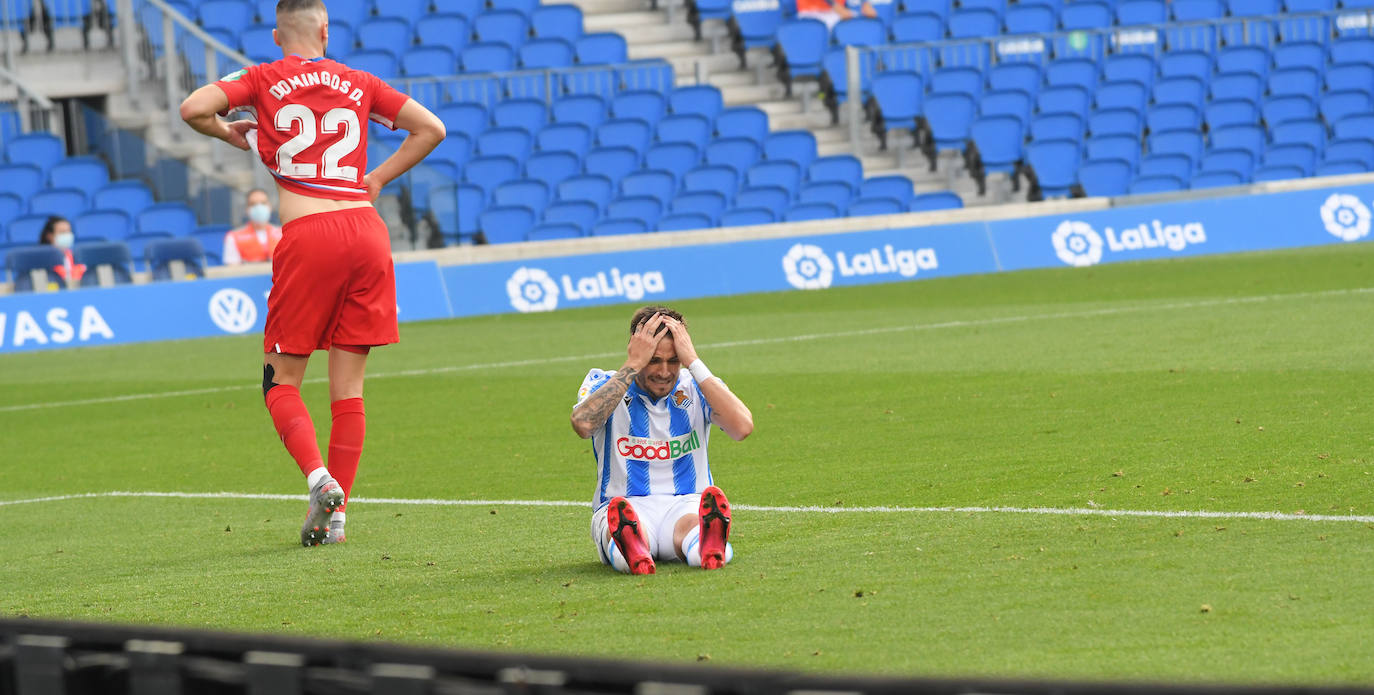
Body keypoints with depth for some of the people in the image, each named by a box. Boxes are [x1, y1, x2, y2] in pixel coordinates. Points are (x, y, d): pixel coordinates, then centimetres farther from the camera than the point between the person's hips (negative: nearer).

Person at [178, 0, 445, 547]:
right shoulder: (357, 84, 16)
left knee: (281, 382, 7)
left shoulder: (264, 81, 8)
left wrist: (230, 134, 15)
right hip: (367, 230, 3)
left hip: (308, 236, -3)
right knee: (348, 387, 8)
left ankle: (319, 476, -17)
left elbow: (192, 109, -4)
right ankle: (336, 514, 5)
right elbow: (431, 128, 18)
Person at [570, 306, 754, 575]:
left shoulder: (696, 387, 5)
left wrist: (693, 362, -13)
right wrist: (633, 365, -18)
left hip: (687, 504, 1)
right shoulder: (605, 384, 2)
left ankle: (710, 542, -71)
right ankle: (633, 551, -72)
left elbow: (742, 427, -16)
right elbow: (583, 424, -22)